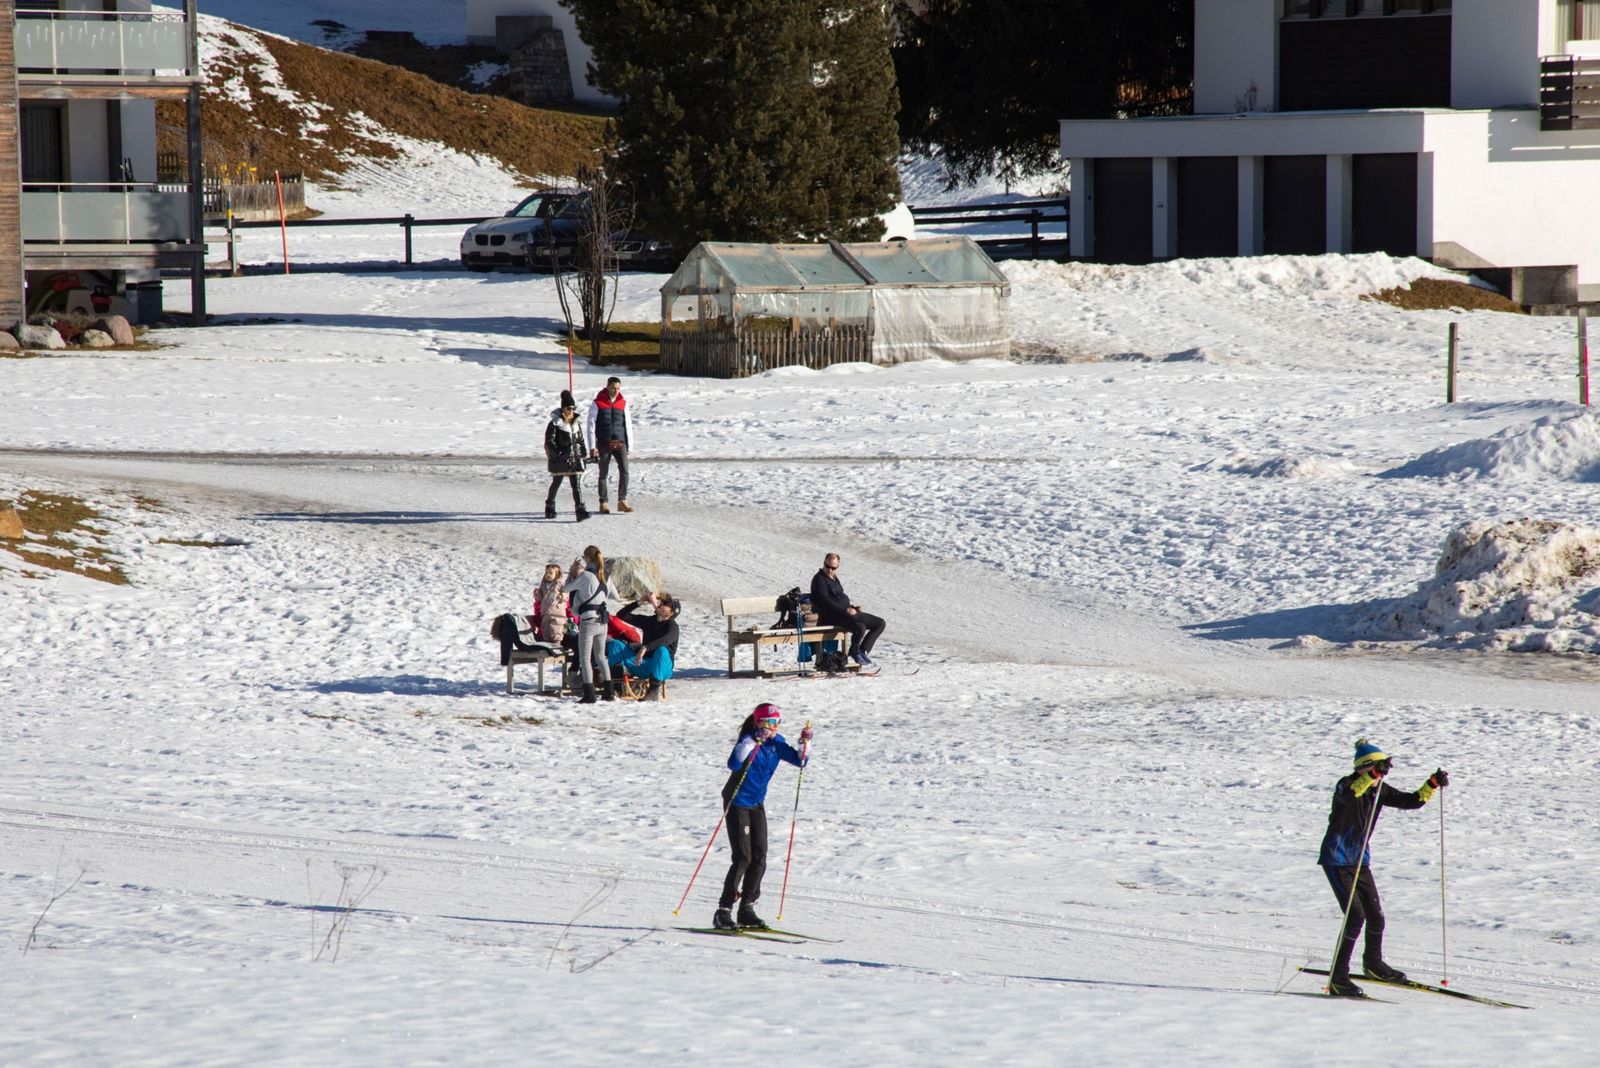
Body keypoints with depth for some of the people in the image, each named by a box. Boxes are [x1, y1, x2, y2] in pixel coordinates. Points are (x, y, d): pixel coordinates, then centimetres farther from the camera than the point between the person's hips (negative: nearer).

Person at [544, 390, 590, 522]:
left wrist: (582, 455, 10)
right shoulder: (555, 423, -7)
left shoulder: (576, 423, 11)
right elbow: (549, 442, -10)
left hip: (574, 459, 4)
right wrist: (558, 454, -18)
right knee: (556, 483, 11)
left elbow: (580, 440, 19)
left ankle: (580, 511, -14)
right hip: (559, 460, -4)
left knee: (576, 485, -7)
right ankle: (549, 509, 30)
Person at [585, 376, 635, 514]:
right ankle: (603, 504, 11)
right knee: (603, 474, 3)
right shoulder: (597, 403, -1)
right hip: (603, 444, -2)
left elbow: (628, 424, 13)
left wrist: (629, 445, 10)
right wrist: (592, 446, -6)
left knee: (624, 471, -11)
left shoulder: (623, 403, 8)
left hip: (620, 443, 2)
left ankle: (622, 501, -6)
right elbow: (591, 424, -1)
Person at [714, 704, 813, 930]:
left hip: (757, 804, 7)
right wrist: (754, 741, -43)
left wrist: (805, 742, -10)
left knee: (759, 858, 3)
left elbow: (799, 760, 8)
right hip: (737, 803, -7)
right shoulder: (748, 740, -19)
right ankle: (724, 911, -7)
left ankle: (746, 910, 13)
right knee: (743, 858, -13)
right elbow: (734, 764, -36)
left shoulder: (776, 743, 2)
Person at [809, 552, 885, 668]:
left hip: (847, 613, 9)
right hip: (833, 616, -9)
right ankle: (855, 652, -6)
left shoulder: (834, 578, 21)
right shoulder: (819, 579, -8)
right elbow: (825, 601, -18)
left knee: (880, 623, 4)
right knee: (860, 628, -33)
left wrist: (853, 607, 10)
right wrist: (846, 610, -22)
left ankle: (863, 650, 2)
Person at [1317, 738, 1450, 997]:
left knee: (1375, 916, 9)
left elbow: (1412, 801, 6)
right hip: (1337, 860, -7)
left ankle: (1373, 963, 36)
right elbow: (1347, 795, -42)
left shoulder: (1380, 790, 3)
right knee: (1356, 916, -16)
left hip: (1360, 861, 7)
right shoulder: (1347, 785, -17)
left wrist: (1433, 784, -9)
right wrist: (1373, 774, -53)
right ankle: (1337, 978, -10)